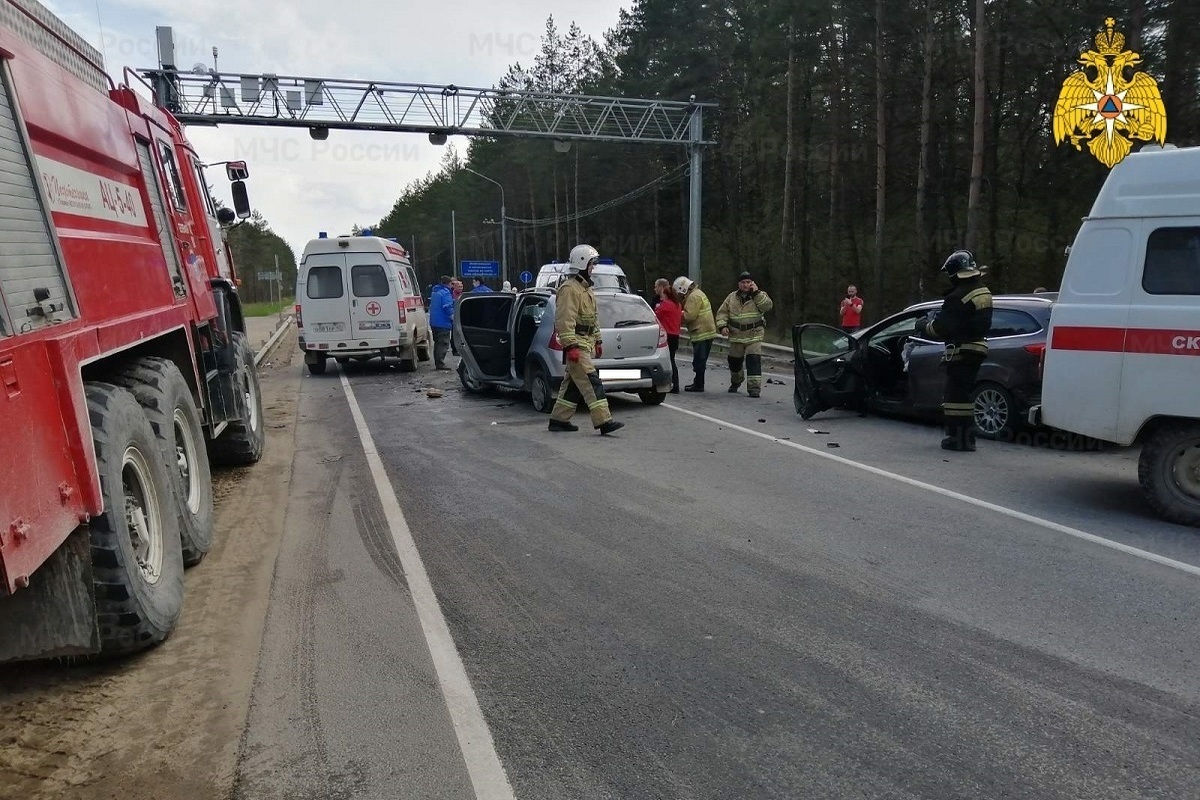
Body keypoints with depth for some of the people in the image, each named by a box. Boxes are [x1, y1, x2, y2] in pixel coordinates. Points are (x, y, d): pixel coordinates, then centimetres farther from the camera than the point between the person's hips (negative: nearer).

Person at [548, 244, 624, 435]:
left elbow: (593, 318, 27)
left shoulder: (586, 288, 20)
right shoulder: (569, 289, -13)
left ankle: (558, 420, 19)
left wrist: (597, 341, 25)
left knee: (573, 384, 12)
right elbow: (565, 320, -21)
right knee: (592, 384, -14)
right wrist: (571, 346, -26)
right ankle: (604, 421, -16)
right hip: (576, 345, -10)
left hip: (585, 343, 10)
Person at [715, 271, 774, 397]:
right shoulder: (732, 297, 7)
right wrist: (722, 326, -8)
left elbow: (767, 306, -19)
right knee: (734, 360, 15)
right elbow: (722, 312, 7)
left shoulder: (759, 295, 0)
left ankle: (754, 387, -11)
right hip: (736, 336, 3)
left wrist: (756, 292, -19)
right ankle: (735, 382, 40)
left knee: (753, 360, -14)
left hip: (754, 336, -3)